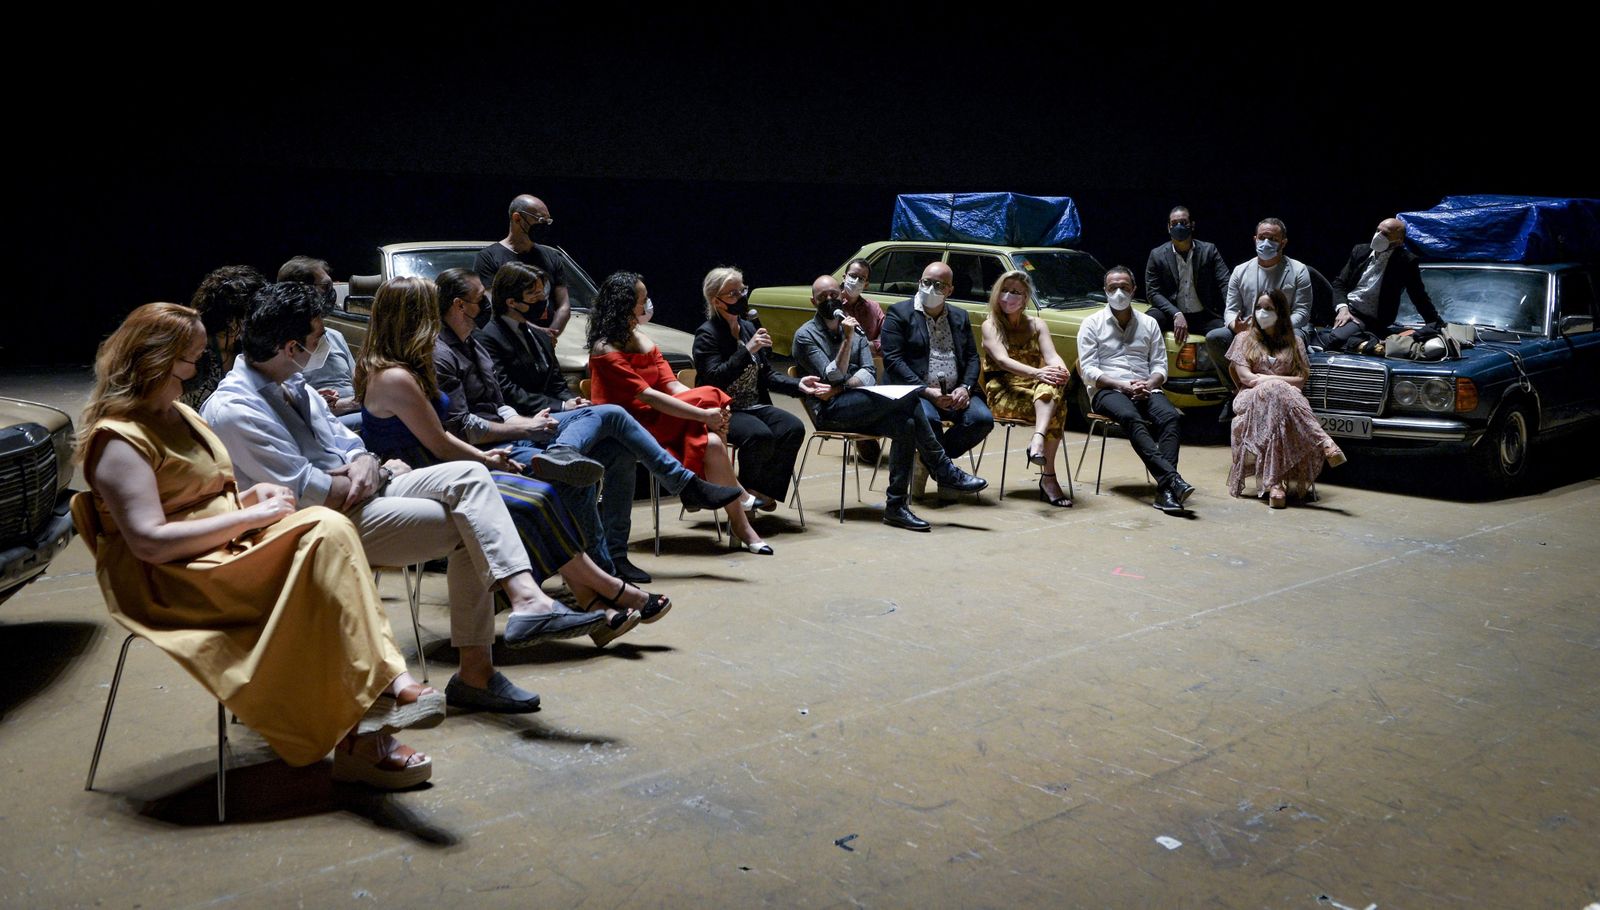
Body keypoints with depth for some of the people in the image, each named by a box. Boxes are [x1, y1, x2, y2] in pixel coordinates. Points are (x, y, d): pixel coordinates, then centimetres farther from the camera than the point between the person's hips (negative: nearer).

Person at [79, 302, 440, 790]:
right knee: (326, 534, -27)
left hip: (228, 549, 9)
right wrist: (249, 517, -17)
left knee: (328, 531, -23)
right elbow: (150, 542, -21)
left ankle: (362, 731, -31)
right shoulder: (120, 440, -10)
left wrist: (249, 497, 6)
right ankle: (389, 685, -28)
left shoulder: (179, 414, 21)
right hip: (173, 584, -8)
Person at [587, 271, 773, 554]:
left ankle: (738, 521, -15)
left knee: (712, 442, -23)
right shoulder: (605, 350, -11)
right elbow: (647, 396, -20)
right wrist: (703, 414, -25)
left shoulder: (643, 340, 15)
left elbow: (672, 385, 6)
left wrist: (713, 412, -13)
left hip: (660, 422, 7)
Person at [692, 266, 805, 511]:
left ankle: (765, 489, -8)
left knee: (794, 427, -20)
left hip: (756, 406, 7)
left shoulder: (749, 328, 14)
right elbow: (715, 378, -19)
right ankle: (749, 489, -6)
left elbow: (767, 374, 17)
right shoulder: (706, 335, -6)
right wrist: (748, 350, -23)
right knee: (760, 434, -33)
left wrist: (799, 385, 1)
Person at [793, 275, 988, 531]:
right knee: (908, 397, -27)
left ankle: (896, 507, -23)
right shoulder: (805, 335, 1)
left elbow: (870, 375, 5)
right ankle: (944, 471, -20)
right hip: (829, 412, -6)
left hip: (858, 408, 6)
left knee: (905, 424, -27)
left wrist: (838, 388, -12)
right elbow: (834, 377, -11)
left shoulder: (855, 329, 19)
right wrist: (847, 339, -19)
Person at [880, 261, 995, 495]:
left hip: (956, 393, 5)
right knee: (928, 418, -36)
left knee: (983, 419, -21)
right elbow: (892, 360, -8)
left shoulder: (960, 317, 18)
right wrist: (927, 391, -17)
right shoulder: (899, 313, 1)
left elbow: (972, 357, 15)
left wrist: (965, 388, -7)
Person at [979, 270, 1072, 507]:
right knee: (1057, 407, -31)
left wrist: (1061, 369, -30)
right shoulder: (990, 326, 2)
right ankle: (1048, 476, -39)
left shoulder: (1037, 325, 13)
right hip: (1003, 396, -3)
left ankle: (1038, 439, -48)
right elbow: (1002, 360, -17)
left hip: (1036, 390, 4)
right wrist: (1036, 373, -34)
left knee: (1052, 383, -34)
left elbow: (1051, 355, -4)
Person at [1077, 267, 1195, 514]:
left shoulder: (1149, 324, 19)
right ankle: (1172, 479, -49)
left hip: (1145, 389, 3)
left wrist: (1149, 385, -10)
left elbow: (1160, 366, 13)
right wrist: (1123, 385, -14)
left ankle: (1165, 489, -42)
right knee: (1132, 418, -37)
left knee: (1170, 416, -31)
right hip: (1107, 391, -3)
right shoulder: (1092, 324, 9)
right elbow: (1088, 370, -1)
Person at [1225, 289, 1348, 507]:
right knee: (1275, 392, -39)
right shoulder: (1244, 339, 20)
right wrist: (1279, 380, -5)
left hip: (1287, 399, 1)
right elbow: (1245, 377, 4)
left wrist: (1266, 378, -3)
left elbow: (1301, 380, 9)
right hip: (1252, 400, -1)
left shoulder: (1294, 343, 22)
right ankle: (1325, 444, -52)